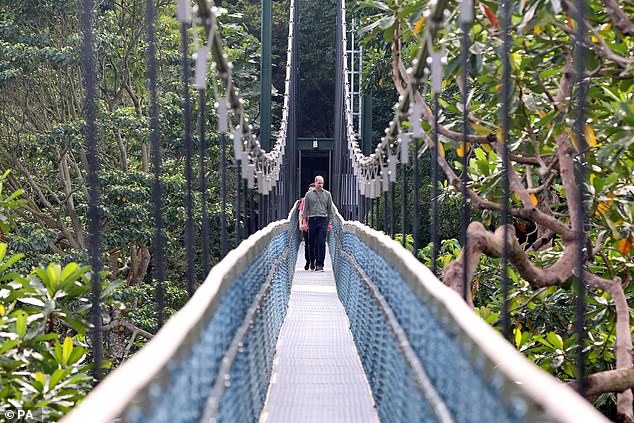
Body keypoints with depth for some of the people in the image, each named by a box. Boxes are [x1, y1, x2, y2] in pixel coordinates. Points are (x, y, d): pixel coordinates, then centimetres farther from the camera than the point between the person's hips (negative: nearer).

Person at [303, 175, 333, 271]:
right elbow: (305, 209, 9)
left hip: (323, 220, -1)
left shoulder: (327, 194, 9)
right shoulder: (309, 194, 8)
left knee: (321, 243, -9)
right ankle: (313, 261, 17)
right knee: (312, 243, 3)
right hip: (312, 220, 1)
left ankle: (320, 264, -9)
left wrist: (330, 222, 6)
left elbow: (330, 209, 12)